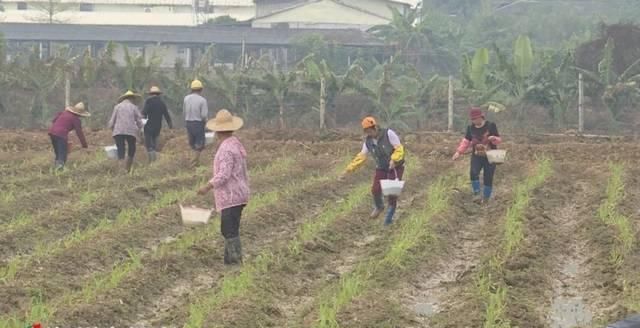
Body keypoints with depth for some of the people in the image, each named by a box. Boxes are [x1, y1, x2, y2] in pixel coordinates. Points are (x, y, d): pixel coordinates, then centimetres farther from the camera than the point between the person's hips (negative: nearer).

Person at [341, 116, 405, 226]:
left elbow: (399, 148, -20)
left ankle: (389, 217, 8)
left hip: (396, 167, -4)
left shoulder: (388, 134, -19)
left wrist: (393, 160, -38)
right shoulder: (368, 141, -3)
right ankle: (379, 207, 23)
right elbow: (361, 156, 2)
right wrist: (349, 169, -3)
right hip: (381, 168, 4)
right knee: (376, 190, -9)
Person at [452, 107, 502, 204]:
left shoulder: (491, 126, -9)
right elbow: (466, 141, 10)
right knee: (474, 173, -25)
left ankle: (486, 199, 12)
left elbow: (499, 140, -6)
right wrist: (459, 152, -2)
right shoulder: (471, 128, 2)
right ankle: (477, 194, -19)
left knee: (488, 178, -2)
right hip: (477, 156, 2)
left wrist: (493, 138, -29)